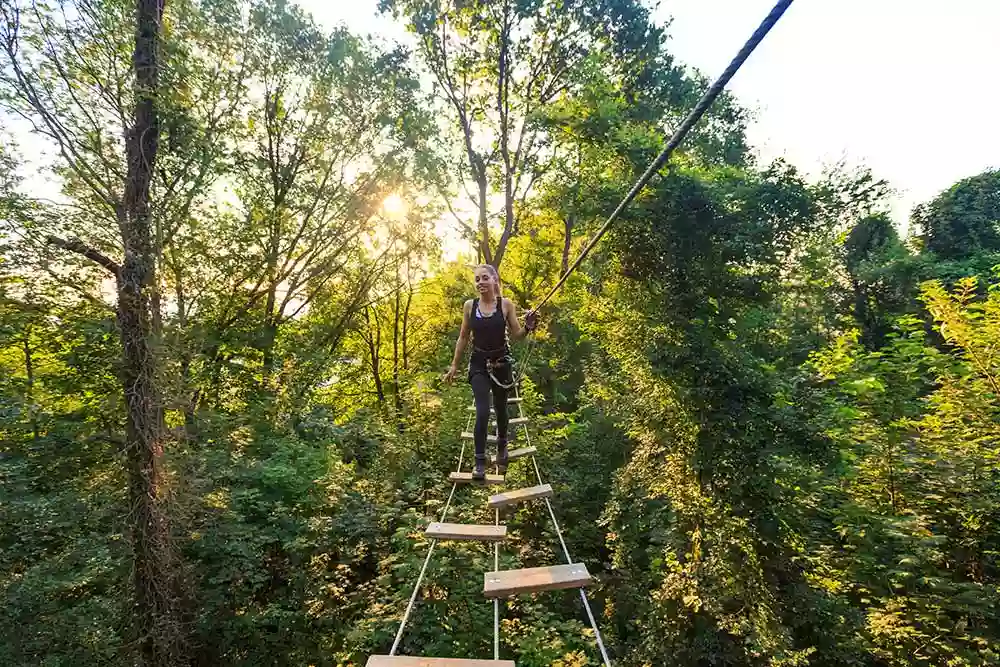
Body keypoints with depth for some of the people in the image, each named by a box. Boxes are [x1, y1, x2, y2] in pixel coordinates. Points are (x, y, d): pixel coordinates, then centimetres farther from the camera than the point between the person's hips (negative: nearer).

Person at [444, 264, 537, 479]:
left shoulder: (506, 304, -6)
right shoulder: (470, 305, -3)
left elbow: (516, 335, -3)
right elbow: (463, 338, 5)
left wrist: (528, 327, -24)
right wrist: (454, 365, 6)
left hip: (501, 362, 0)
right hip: (479, 364, 0)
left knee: (500, 409, 16)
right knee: (482, 412, -13)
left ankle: (502, 446, 42)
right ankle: (480, 461, -1)